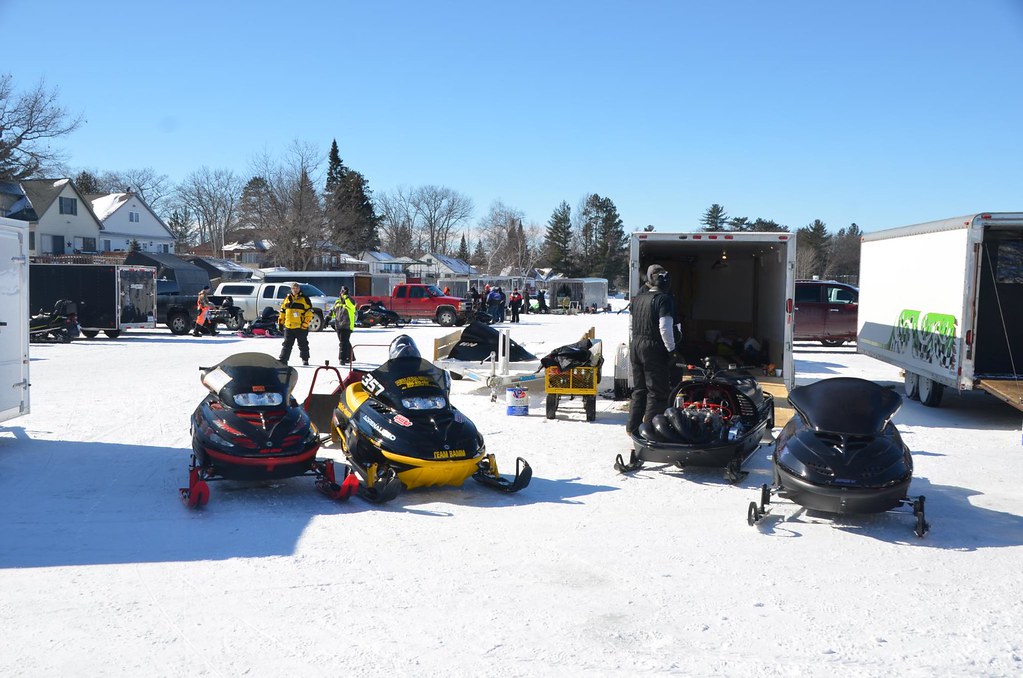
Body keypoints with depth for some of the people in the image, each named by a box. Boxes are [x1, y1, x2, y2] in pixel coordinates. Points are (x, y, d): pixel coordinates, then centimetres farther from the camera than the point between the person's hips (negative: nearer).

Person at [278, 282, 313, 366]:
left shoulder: (304, 299, -1)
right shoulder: (287, 298, 13)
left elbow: (309, 311, -6)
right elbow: (282, 310, 20)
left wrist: (306, 322, -14)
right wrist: (280, 322, 15)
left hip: (301, 327, -4)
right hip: (289, 326, 4)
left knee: (303, 345, 7)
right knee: (287, 344, 5)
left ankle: (305, 359, 19)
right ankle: (283, 359, 6)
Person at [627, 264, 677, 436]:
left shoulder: (638, 298, 10)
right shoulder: (663, 299, -13)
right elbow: (665, 327, -20)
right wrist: (671, 349, -13)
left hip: (636, 346, 7)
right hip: (654, 349, -7)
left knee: (639, 389, 17)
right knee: (657, 392, 0)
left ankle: (632, 427, 20)